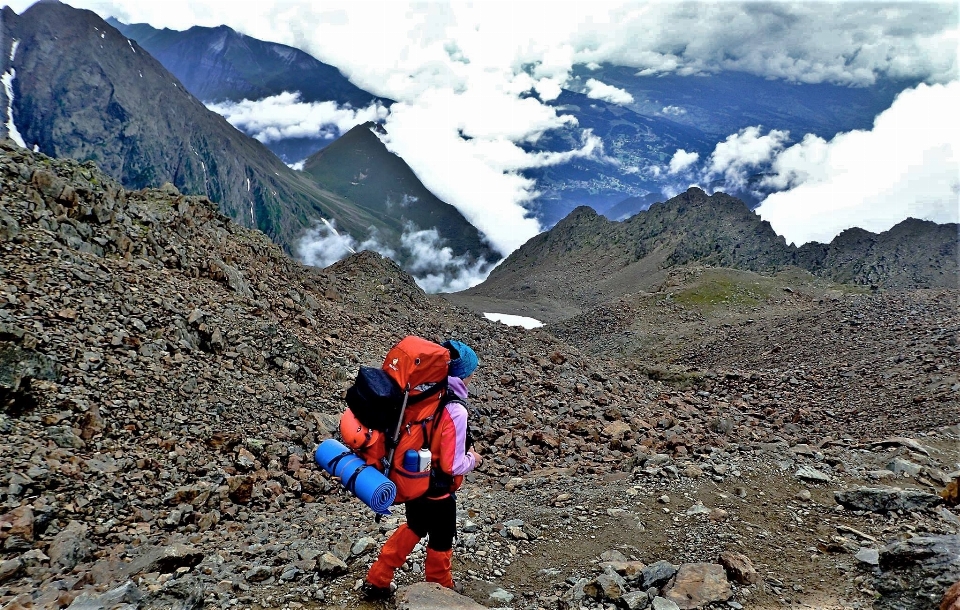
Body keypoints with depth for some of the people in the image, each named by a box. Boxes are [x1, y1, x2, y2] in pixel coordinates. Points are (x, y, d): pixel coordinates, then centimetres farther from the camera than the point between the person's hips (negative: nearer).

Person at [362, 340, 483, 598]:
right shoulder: (454, 410, -29)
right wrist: (472, 459, -5)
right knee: (441, 542, 19)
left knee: (414, 528, 29)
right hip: (437, 490, -6)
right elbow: (452, 465, -25)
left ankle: (376, 581, 38)